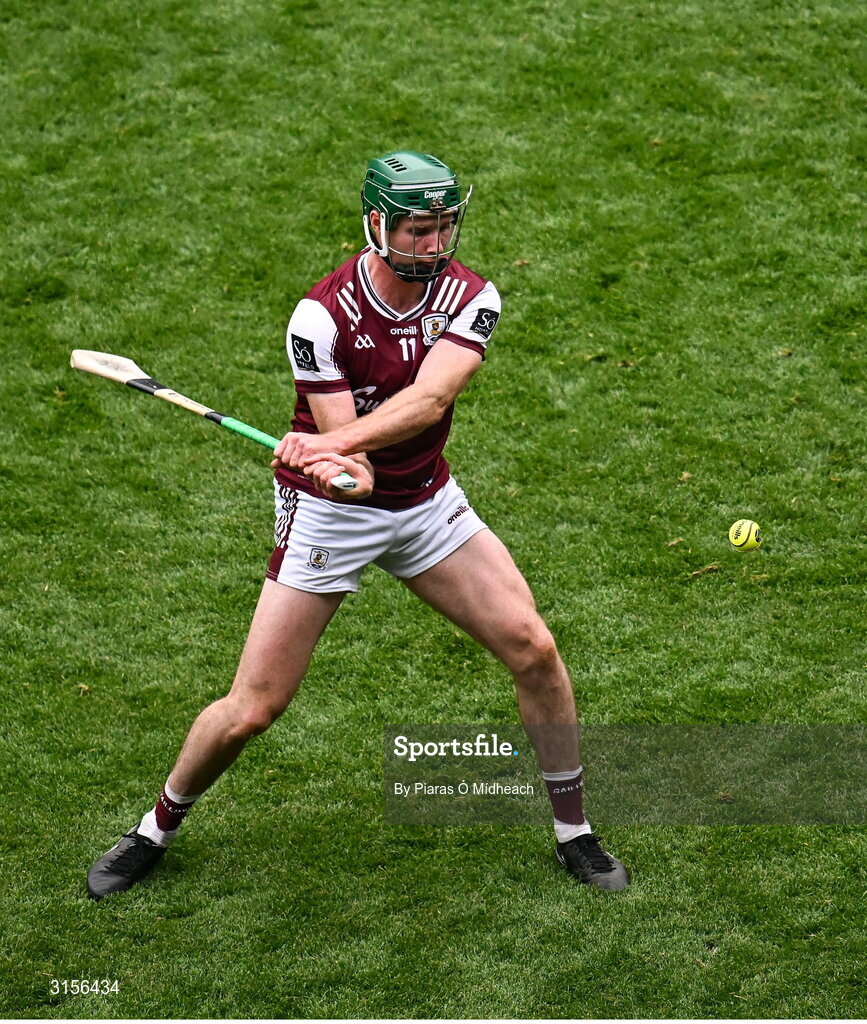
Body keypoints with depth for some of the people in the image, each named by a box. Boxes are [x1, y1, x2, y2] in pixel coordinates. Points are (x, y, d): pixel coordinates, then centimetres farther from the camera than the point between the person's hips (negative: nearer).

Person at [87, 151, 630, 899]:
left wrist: (332, 445, -44)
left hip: (426, 502, 3)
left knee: (533, 650, -7)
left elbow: (428, 400, -29)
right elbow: (348, 457, -21)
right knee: (253, 710, -5)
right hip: (332, 511, -3)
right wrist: (345, 471, -46)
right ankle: (159, 827, 22)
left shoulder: (469, 298, -12)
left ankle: (574, 834, 13)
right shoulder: (323, 316, -20)